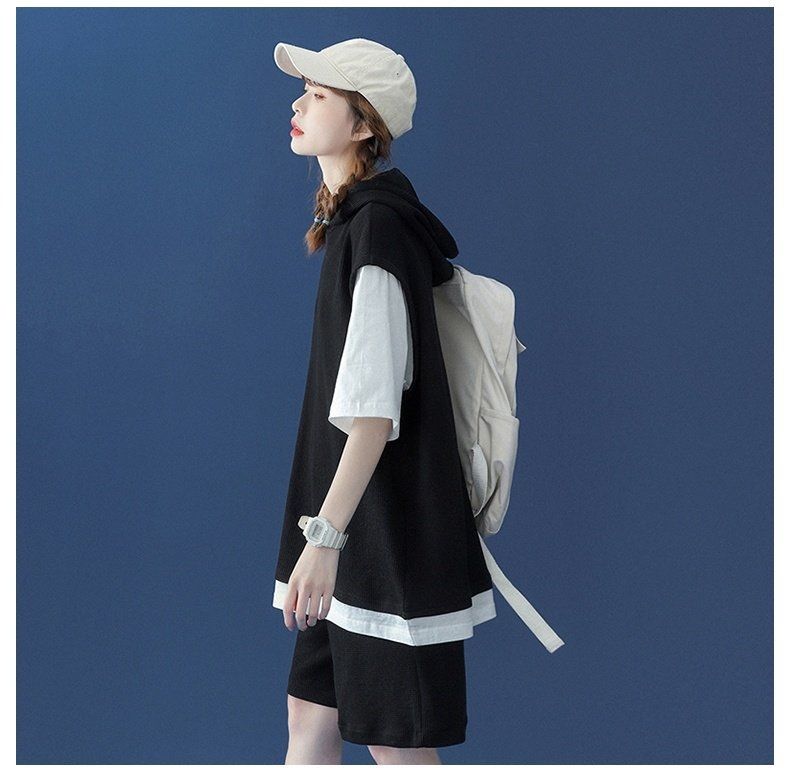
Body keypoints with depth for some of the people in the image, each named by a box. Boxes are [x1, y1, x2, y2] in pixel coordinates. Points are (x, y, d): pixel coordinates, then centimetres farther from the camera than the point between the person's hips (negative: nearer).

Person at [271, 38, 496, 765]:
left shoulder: (375, 226, -17)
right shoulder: (355, 217, 12)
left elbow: (374, 408, -24)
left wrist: (326, 535, -28)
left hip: (389, 520, -9)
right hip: (359, 523, 9)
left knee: (396, 740, 1)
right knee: (310, 714, 13)